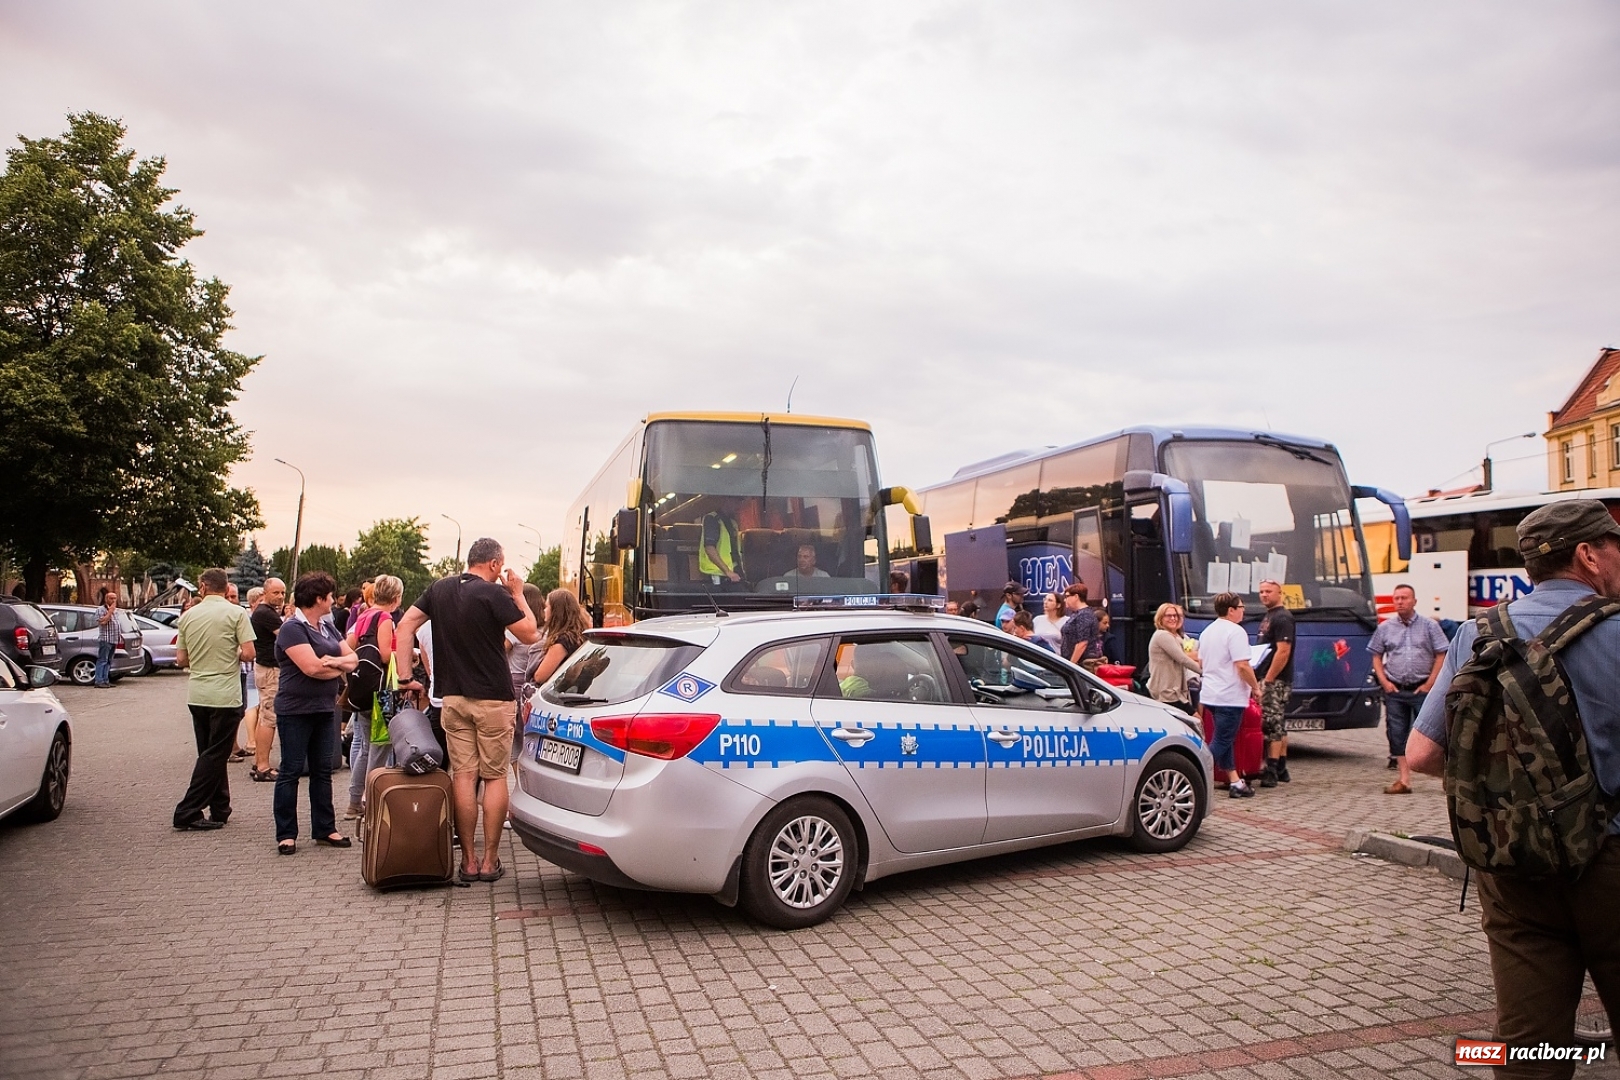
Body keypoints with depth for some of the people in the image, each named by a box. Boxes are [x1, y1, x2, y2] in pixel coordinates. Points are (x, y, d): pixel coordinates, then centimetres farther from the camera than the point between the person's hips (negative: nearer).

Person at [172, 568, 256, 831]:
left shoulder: (188, 616, 4)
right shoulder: (236, 613, -8)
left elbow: (181, 659, 6)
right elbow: (248, 653, -14)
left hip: (196, 694, 5)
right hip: (225, 695, -5)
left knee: (211, 753, 15)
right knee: (215, 755, 1)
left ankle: (220, 810, 20)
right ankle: (188, 812, -2)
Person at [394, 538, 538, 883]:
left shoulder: (439, 589, 7)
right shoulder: (494, 594, -11)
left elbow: (405, 625, 4)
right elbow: (529, 634, -8)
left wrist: (405, 677, 3)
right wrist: (518, 593, 2)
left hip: (454, 697, 5)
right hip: (493, 699, -5)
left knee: (463, 776, 6)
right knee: (495, 777, 4)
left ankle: (468, 861, 9)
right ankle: (490, 861, 6)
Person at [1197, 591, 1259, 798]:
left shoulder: (1207, 631, 13)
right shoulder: (1235, 631, -15)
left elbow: (1201, 663, 20)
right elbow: (1242, 666, -20)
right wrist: (1255, 687, -8)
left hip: (1210, 694, 9)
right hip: (1230, 696, -9)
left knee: (1224, 740, 15)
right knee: (1221, 742, -4)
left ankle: (1236, 783, 20)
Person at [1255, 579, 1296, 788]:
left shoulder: (1282, 618, -14)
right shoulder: (1269, 616, 17)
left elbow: (1283, 652, -22)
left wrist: (1267, 680, -22)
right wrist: (1263, 679, 18)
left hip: (1276, 680, -10)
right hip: (1271, 679, 10)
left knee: (1272, 725, -9)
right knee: (1280, 725, 13)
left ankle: (1271, 772, -8)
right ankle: (1281, 769, 20)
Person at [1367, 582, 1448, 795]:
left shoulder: (1429, 625, 1)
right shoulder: (1385, 628, 8)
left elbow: (1441, 656, -1)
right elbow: (1377, 656, 12)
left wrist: (1429, 684, -7)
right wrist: (1384, 682, -1)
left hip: (1421, 689, -3)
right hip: (1394, 690, 3)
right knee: (1397, 734, 4)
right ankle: (1404, 780, 9)